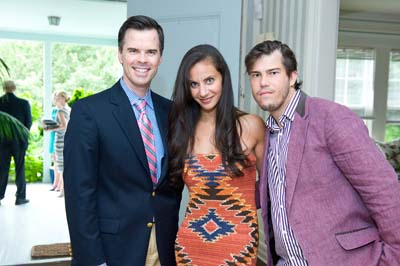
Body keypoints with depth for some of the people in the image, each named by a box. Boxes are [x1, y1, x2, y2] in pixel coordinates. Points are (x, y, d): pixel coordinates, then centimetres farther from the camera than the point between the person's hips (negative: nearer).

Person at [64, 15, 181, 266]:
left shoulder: (170, 110, 3)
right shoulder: (88, 111, -12)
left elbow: (173, 178, 9)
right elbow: (79, 192, -13)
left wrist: (174, 232, 4)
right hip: (114, 245, -4)